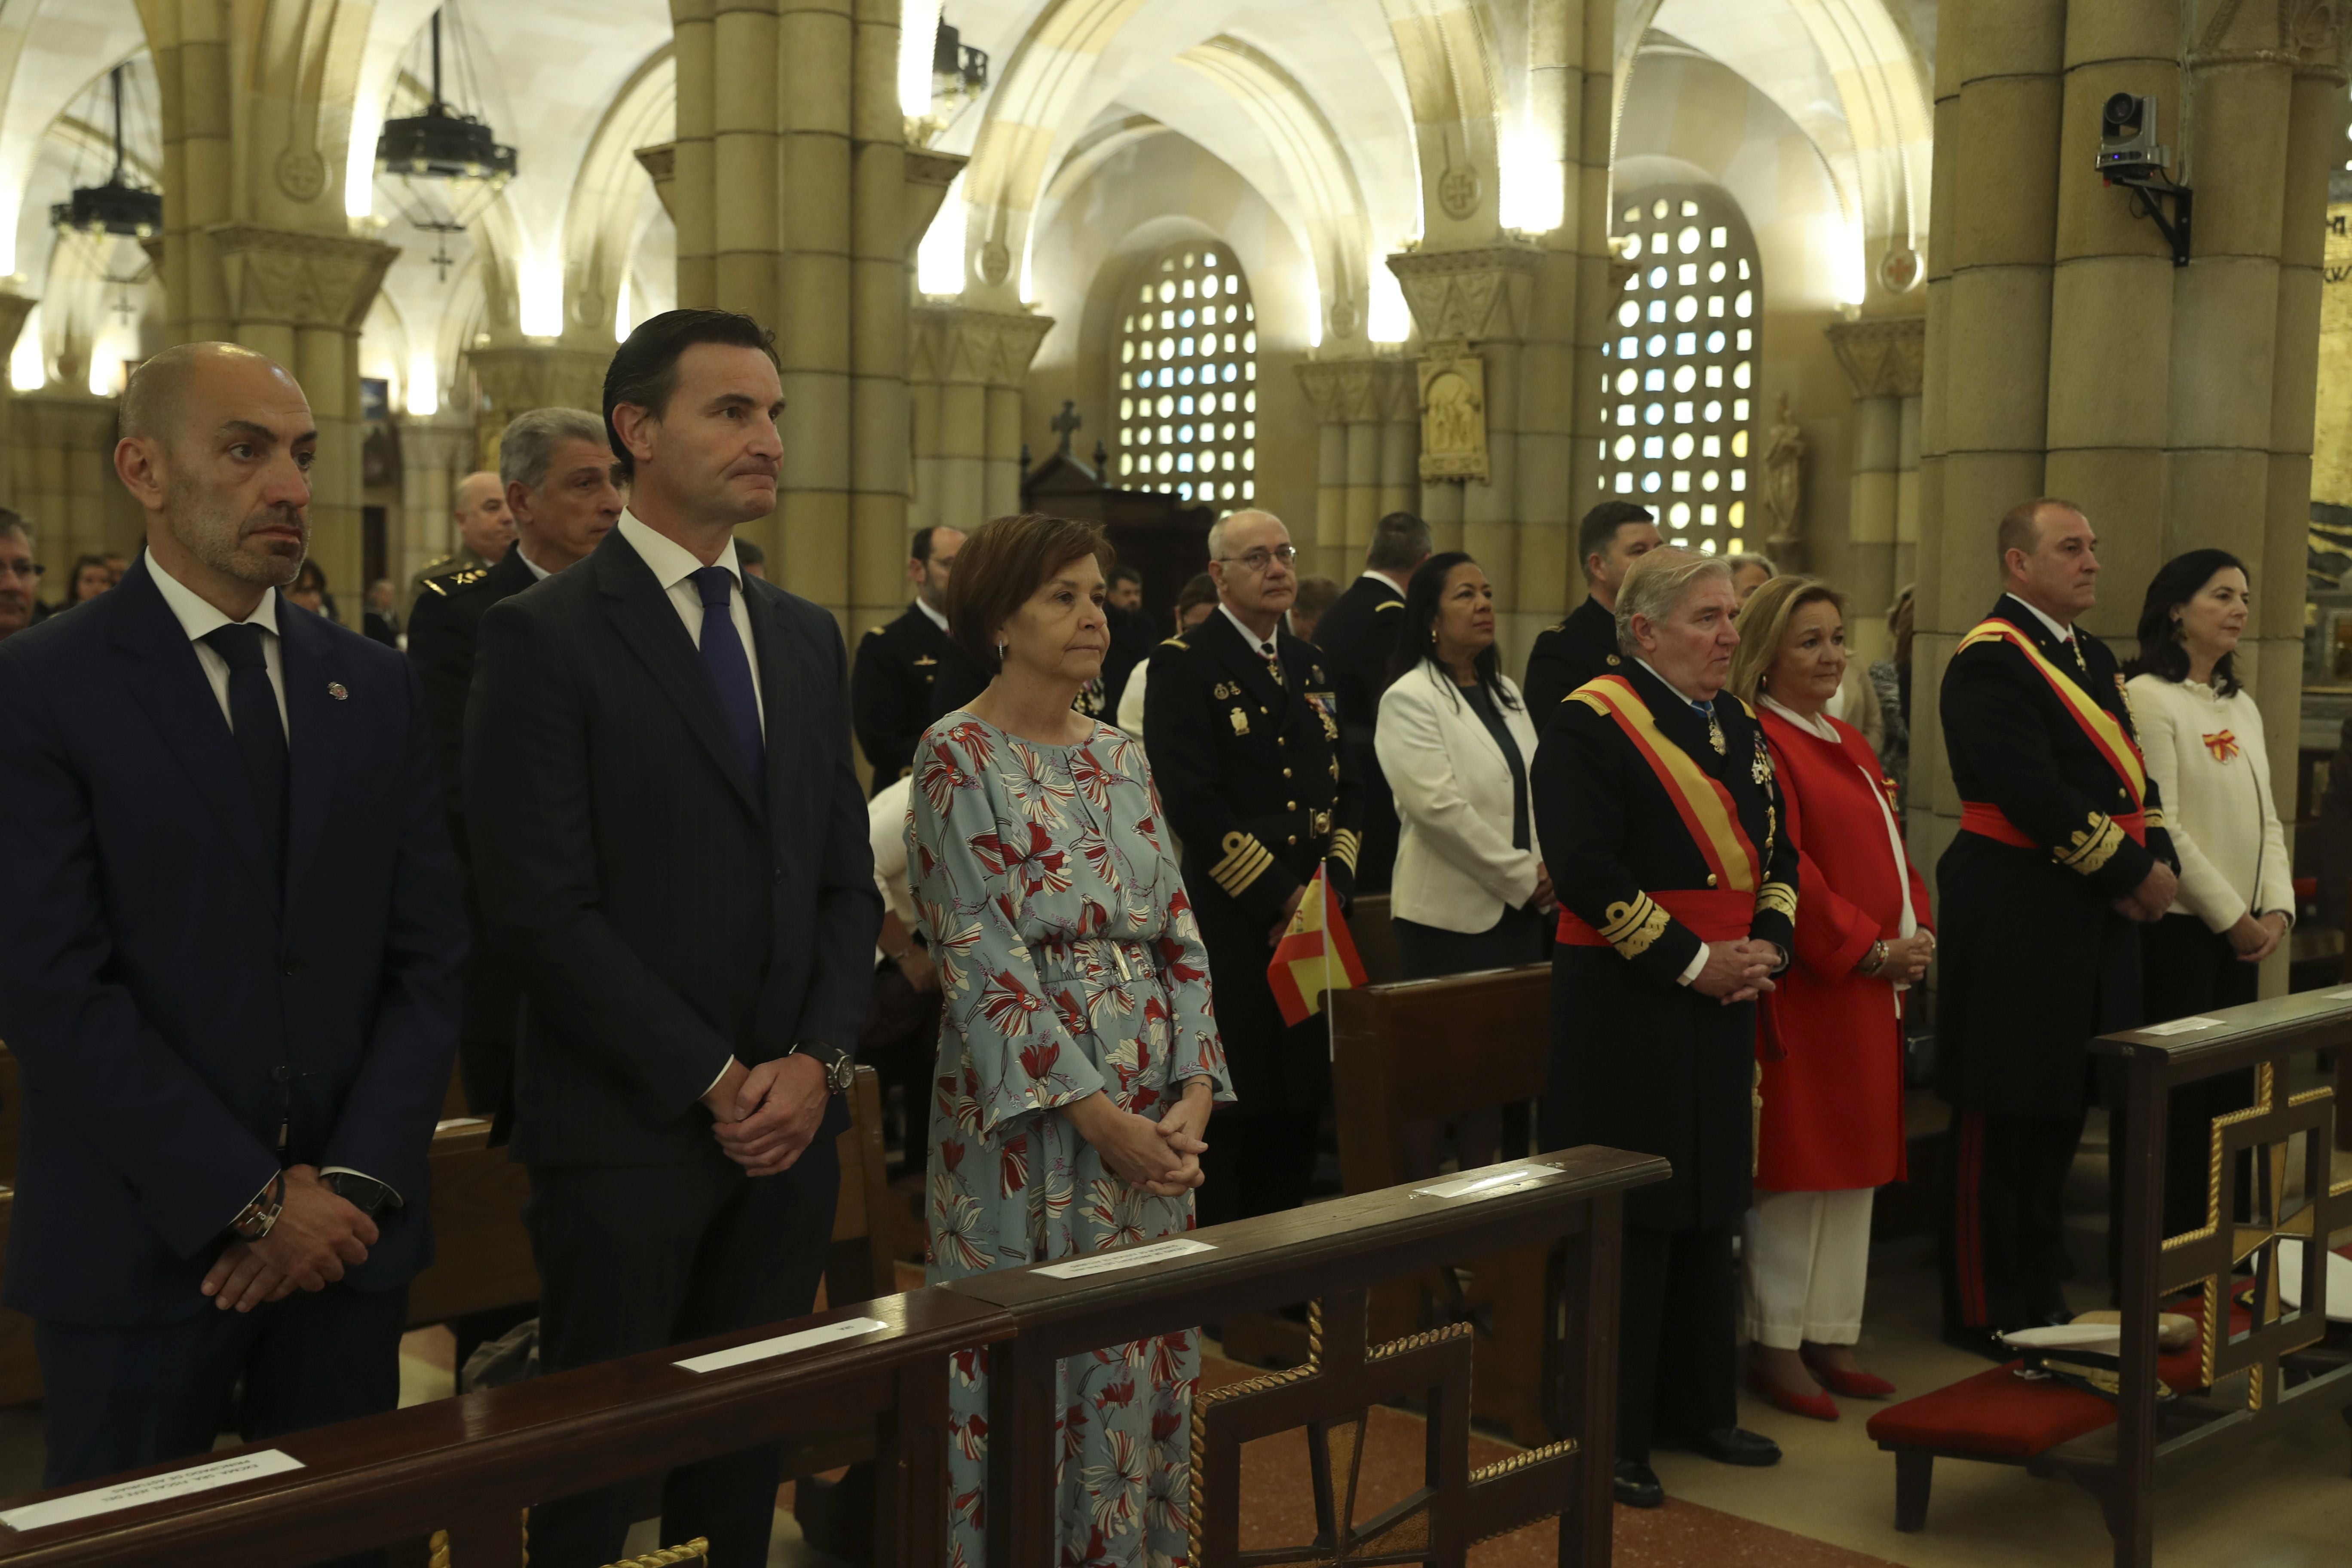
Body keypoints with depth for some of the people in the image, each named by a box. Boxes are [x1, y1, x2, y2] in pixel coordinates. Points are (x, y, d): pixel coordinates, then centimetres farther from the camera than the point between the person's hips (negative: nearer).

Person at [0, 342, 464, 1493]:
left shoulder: (375, 687, 9)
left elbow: (430, 956, 6)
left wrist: (358, 1181, -6)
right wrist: (252, 1202, -14)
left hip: (351, 1233, 4)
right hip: (141, 1247, -4)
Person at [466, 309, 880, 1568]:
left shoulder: (806, 639, 13)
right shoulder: (542, 637, -7)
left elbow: (847, 879, 12)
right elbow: (541, 907, -13)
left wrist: (818, 1059, -3)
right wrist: (713, 1082, -13)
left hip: (789, 1124, 6)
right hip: (627, 1133, -5)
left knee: (748, 1459, 12)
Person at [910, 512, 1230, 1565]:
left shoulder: (1120, 757, 11)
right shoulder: (959, 757, -7)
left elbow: (1179, 934, 8)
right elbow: (984, 961, -14)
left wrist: (1194, 1095, -5)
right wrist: (1097, 1114, -16)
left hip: (1154, 1113, 6)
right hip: (1029, 1114, -6)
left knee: (1141, 1364, 11)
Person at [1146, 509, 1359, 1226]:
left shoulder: (1310, 666, 17)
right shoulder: (1183, 663, -5)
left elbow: (1345, 786, 17)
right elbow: (1193, 801, -14)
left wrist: (1333, 881, 0)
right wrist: (1278, 897, -13)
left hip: (1309, 922, 7)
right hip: (1228, 928, -6)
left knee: (1299, 1109, 10)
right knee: (1229, 1111, -3)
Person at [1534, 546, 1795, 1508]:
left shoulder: (1734, 725, 13)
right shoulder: (1591, 724, -12)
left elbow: (1776, 849, 17)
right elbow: (1586, 869, -20)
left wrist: (1768, 944, -2)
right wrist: (1692, 961, -19)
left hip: (1721, 1003, 8)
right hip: (1624, 1006, -8)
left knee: (1707, 1209, 15)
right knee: (1628, 1221, -2)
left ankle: (1698, 1408, 29)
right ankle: (1610, 1436, 10)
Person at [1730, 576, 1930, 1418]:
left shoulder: (1850, 745, 17)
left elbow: (1890, 847, 20)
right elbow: (1783, 872, -19)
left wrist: (1918, 931, 3)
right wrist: (1869, 948, -17)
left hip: (1873, 986, 9)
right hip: (1804, 986, -9)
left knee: (1855, 1166, 13)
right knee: (1796, 1165, -2)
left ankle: (1831, 1336, 22)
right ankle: (1775, 1345, 10)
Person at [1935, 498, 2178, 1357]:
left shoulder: (2093, 657, 18)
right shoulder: (1991, 659, -13)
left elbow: (2135, 773, 17)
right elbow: (2032, 793, -22)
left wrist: (2157, 865, -1)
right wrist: (2130, 872, -16)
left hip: (2094, 917, 9)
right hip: (2017, 921, -9)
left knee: (2059, 1116, 16)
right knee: (2000, 1124, -1)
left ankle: (2040, 1296, 27)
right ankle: (1984, 1312, 9)